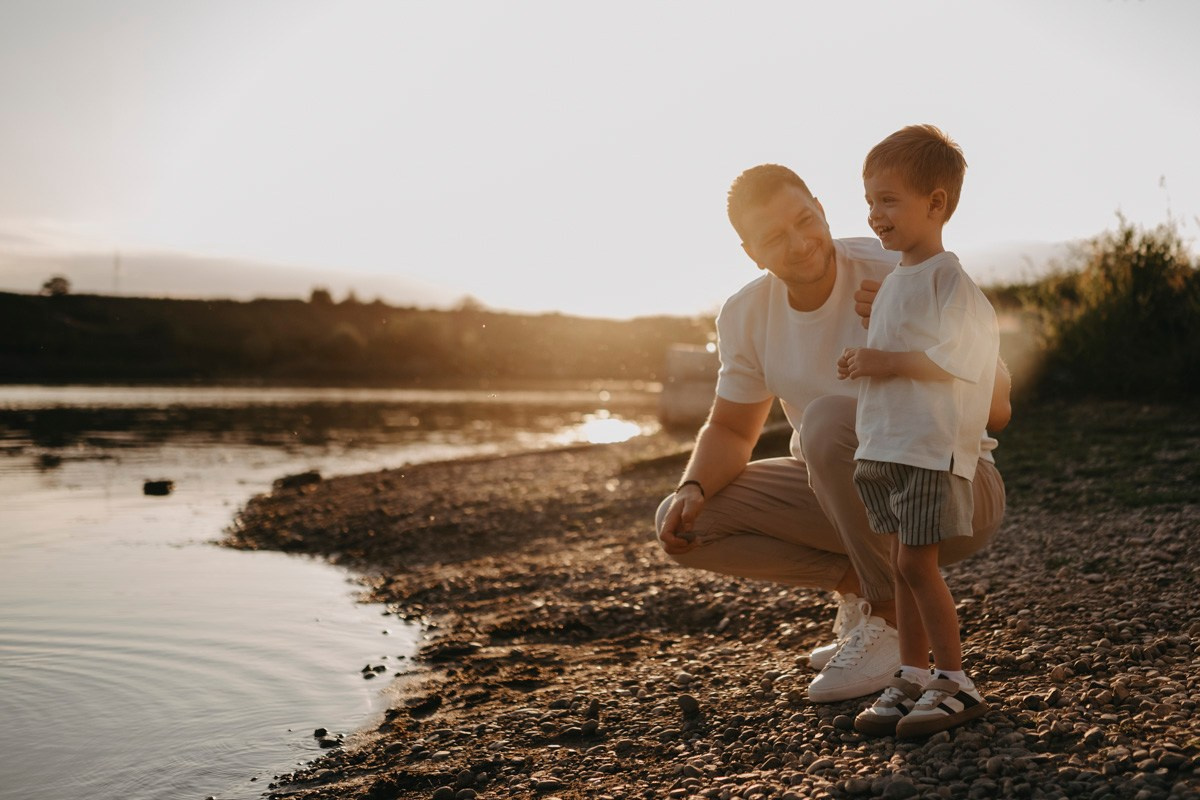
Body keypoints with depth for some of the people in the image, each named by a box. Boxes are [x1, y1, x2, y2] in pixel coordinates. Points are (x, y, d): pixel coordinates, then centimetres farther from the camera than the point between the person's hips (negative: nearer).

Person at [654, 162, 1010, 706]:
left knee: (829, 420, -35)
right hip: (845, 493, 6)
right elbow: (731, 429, 8)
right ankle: (859, 582, 2)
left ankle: (895, 616, -15)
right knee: (683, 524, -10)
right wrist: (692, 489, -12)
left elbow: (995, 411, -21)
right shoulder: (745, 315, -4)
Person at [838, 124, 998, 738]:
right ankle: (912, 677, 20)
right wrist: (863, 365, 9)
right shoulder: (892, 280, 16)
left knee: (916, 562, -7)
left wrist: (888, 363, -17)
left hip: (932, 446, -8)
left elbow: (955, 360, -20)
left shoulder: (948, 280, -12)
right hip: (885, 445, 9)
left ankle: (956, 683, 5)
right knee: (903, 564, 11)